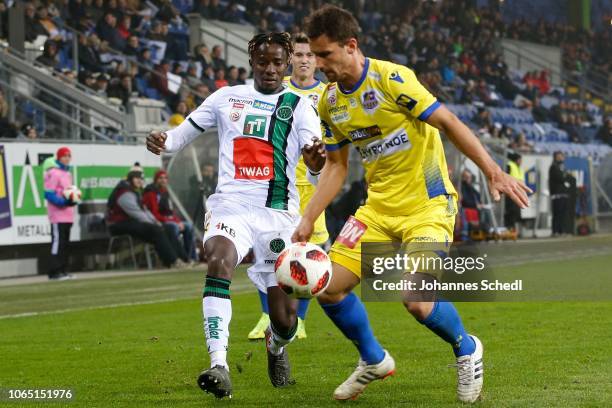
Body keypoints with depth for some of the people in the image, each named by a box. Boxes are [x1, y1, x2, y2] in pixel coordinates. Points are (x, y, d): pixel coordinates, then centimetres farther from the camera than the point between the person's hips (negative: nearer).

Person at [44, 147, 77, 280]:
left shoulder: (68, 173, 19)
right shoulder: (53, 173, -10)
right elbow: (48, 194, -16)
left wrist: (73, 199, 6)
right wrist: (64, 202, -24)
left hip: (68, 216, 9)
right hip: (58, 215, -9)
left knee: (65, 243, 10)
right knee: (58, 241, -11)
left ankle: (62, 270, 15)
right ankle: (54, 272, -11)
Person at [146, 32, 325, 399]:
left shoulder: (299, 106, 5)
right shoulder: (227, 98, 11)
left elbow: (315, 161, -10)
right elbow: (183, 134, 14)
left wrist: (317, 158, -35)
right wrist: (162, 141, -10)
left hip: (278, 214, 0)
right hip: (232, 206, 0)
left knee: (285, 320, 1)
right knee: (219, 261, -34)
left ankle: (277, 346, 41)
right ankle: (219, 366, -39)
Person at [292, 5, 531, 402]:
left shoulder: (391, 79, -18)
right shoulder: (330, 101, 4)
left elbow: (449, 122, -18)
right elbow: (336, 165, 13)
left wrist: (493, 171, -26)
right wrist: (308, 221, 5)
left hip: (428, 205, -7)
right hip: (379, 206, 7)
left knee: (417, 301, -21)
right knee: (329, 288, -4)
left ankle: (467, 349, 11)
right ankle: (374, 361, 22)